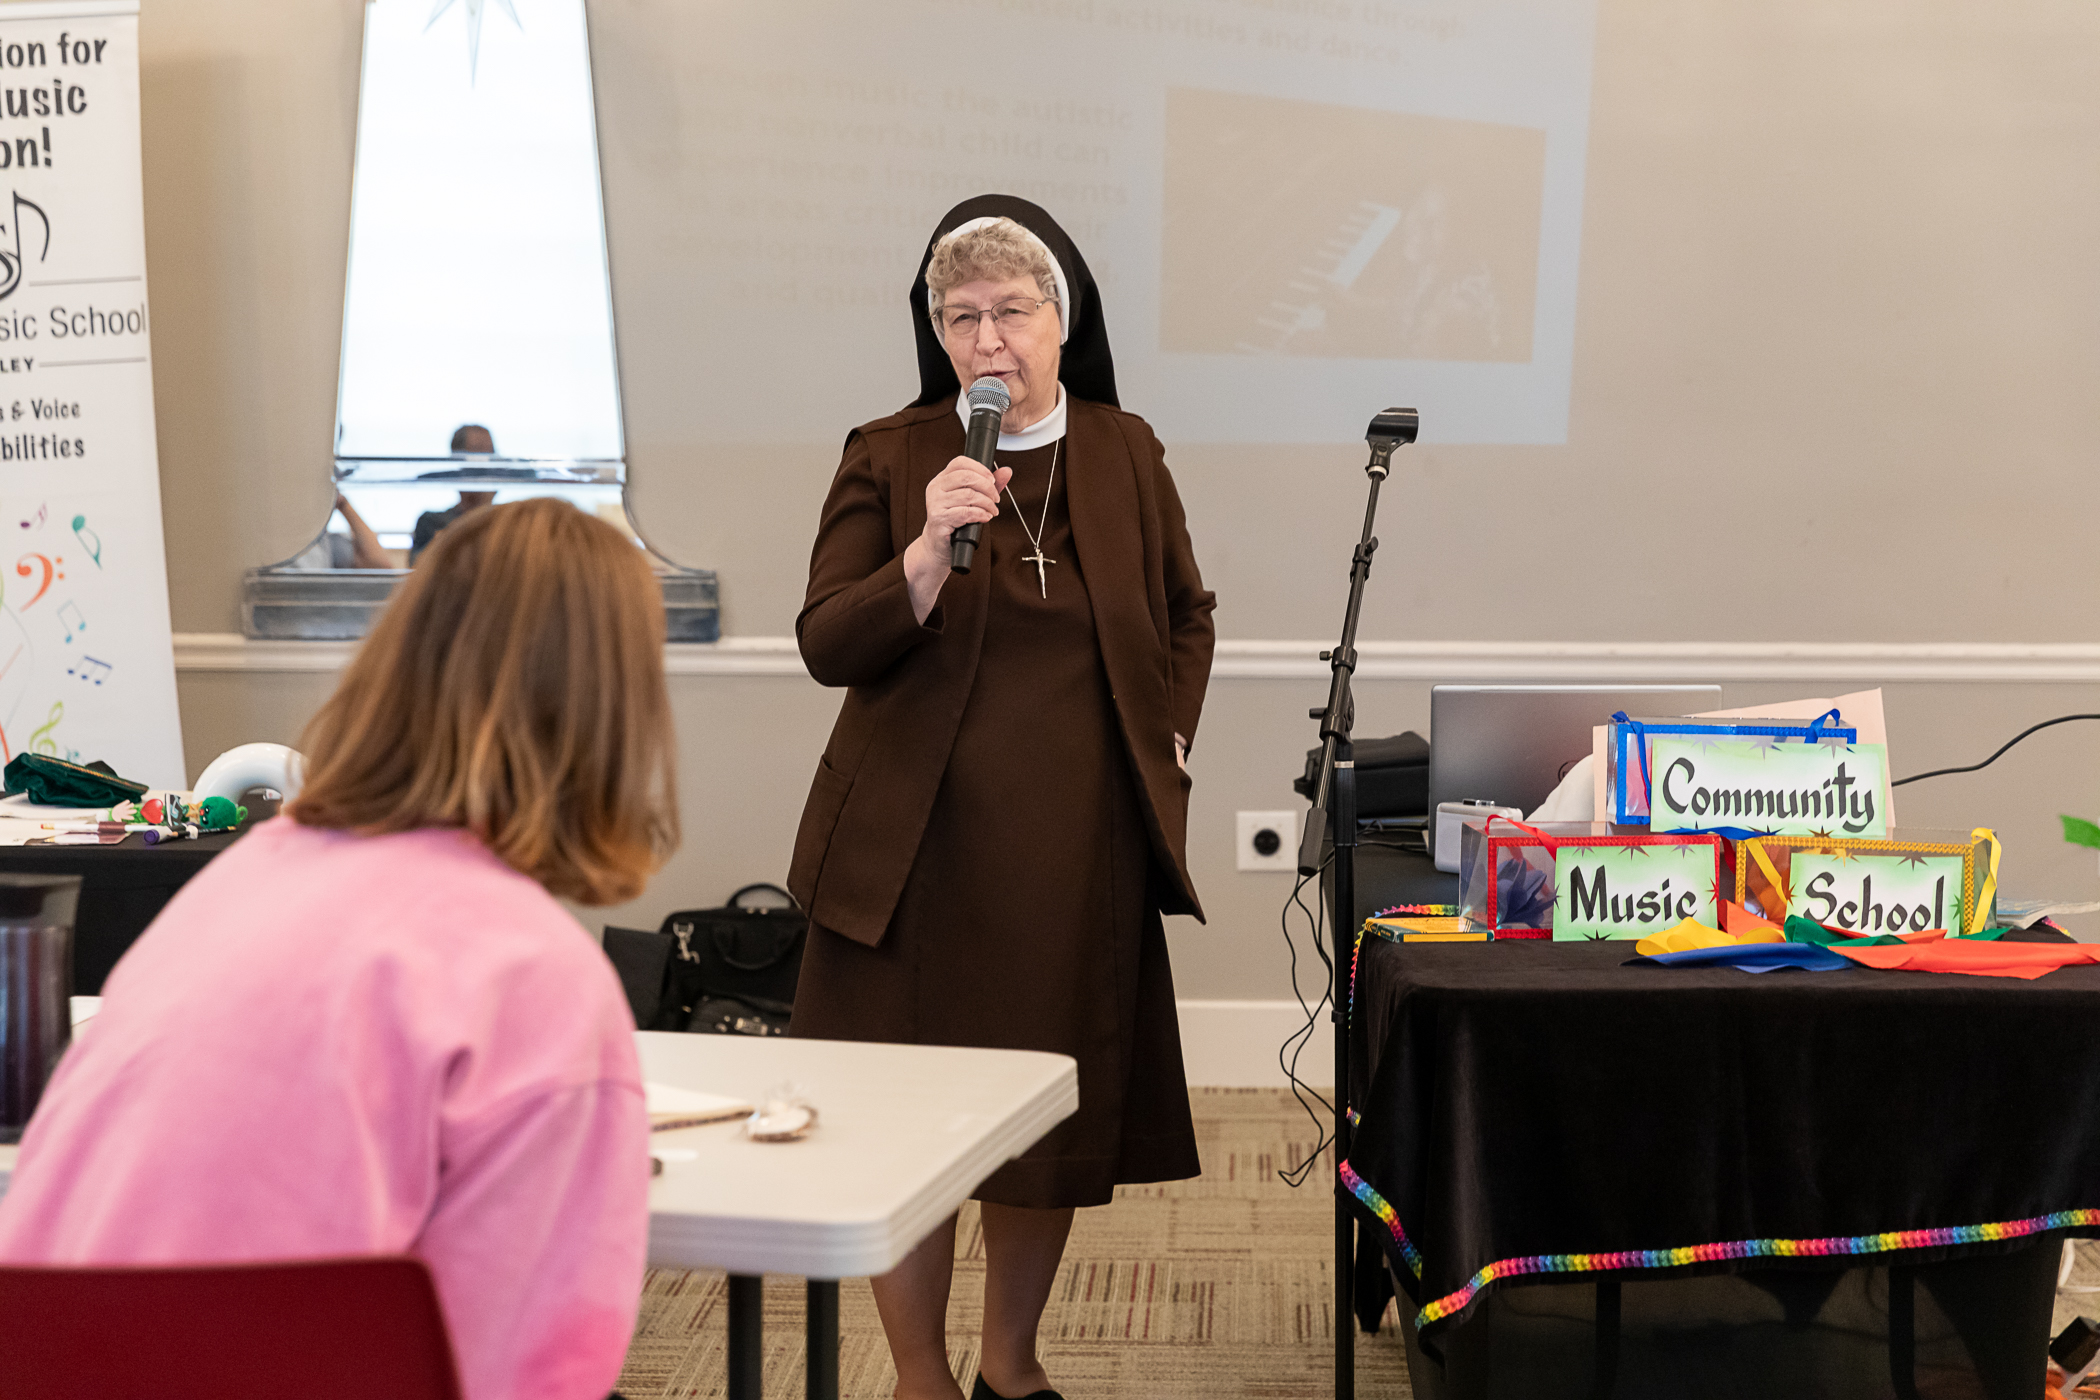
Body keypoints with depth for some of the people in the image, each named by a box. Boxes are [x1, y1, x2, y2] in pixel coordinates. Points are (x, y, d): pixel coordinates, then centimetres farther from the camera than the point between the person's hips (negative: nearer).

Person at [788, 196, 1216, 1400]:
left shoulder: (1124, 452, 8)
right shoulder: (888, 459, -1)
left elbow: (1187, 617, 21)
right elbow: (828, 646, -9)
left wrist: (1169, 740, 9)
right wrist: (931, 551, -23)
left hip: (1081, 854, 3)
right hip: (924, 852, -3)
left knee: (1063, 1118, 10)